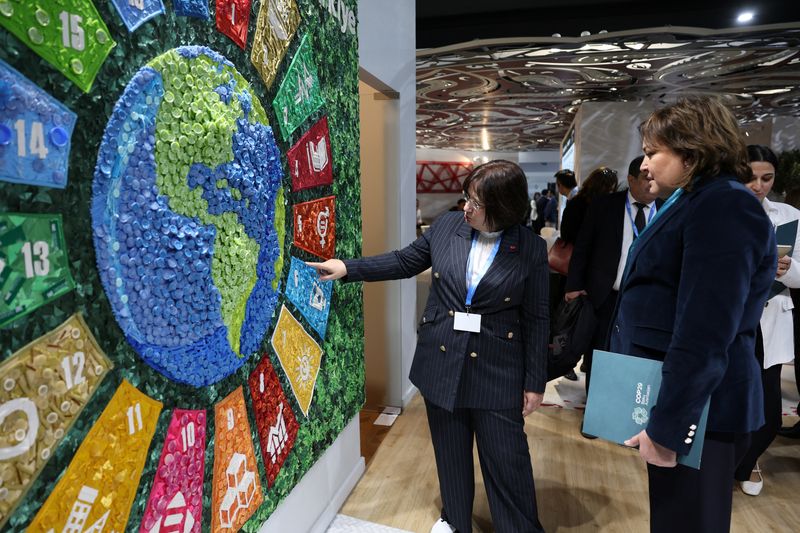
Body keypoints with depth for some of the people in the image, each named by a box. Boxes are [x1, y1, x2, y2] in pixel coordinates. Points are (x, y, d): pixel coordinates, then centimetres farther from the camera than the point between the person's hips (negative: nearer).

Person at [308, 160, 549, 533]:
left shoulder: (531, 249, -10)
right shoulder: (446, 226, -3)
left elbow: (536, 320, -6)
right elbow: (405, 262, 9)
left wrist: (535, 382, -4)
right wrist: (348, 268, 2)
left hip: (496, 370, -3)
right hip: (441, 361, 3)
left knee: (507, 459, 7)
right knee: (450, 450, 20)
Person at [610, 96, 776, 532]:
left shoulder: (724, 207, -18)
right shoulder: (692, 202, 14)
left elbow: (703, 338, -25)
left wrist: (666, 427, -22)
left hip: (696, 411, -9)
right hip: (676, 401, 9)